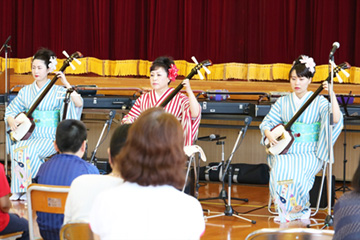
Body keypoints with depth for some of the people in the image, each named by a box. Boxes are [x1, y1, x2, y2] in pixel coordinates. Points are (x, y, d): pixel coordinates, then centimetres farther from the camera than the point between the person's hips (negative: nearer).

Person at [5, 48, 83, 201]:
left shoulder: (57, 91, -3)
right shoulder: (26, 91, 12)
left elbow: (78, 103, -17)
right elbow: (11, 109, 16)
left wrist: (66, 83, -24)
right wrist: (11, 120, -6)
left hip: (49, 138, -4)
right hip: (28, 136, 4)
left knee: (30, 149, -31)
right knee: (16, 148, -26)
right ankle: (17, 190, -18)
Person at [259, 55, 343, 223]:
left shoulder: (318, 102, 1)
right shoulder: (283, 102, 13)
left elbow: (335, 120, -16)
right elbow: (266, 122, 11)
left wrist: (332, 94, -25)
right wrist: (269, 135, -11)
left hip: (309, 153, -3)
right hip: (284, 151, 3)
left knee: (295, 169, -33)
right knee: (279, 167, -30)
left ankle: (299, 209, -11)